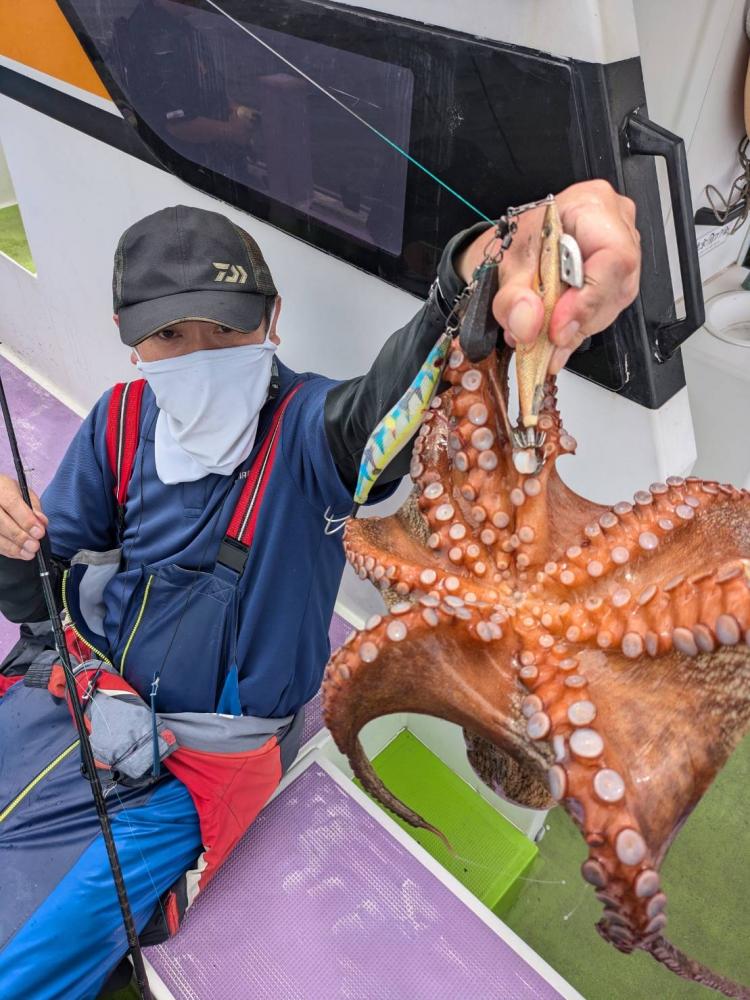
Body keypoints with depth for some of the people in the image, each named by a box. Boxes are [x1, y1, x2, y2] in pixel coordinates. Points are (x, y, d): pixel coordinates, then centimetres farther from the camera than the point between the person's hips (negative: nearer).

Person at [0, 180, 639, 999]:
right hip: (71, 691, 5)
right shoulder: (122, 420, -3)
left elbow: (378, 410, -43)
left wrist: (474, 281, -64)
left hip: (179, 767, -4)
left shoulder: (303, 426, -18)